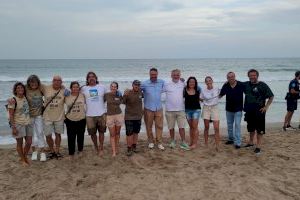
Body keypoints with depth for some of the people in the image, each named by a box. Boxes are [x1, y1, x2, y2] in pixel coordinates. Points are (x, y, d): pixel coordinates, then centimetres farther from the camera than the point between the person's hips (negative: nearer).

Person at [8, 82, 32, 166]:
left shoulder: (25, 97, 5)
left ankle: (25, 157, 32)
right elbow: (11, 115, -12)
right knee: (20, 143, 7)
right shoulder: (13, 100, -12)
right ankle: (22, 160, 23)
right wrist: (13, 127, -15)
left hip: (28, 123, 6)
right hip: (18, 124, -6)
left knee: (29, 142, 9)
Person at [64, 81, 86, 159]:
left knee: (80, 136, 14)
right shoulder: (67, 97, -4)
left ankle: (80, 150, 35)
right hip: (70, 120, 0)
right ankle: (71, 153, 16)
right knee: (71, 137, 2)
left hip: (81, 120, 1)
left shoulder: (82, 96, -4)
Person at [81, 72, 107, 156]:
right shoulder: (84, 88, 1)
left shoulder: (102, 87, 3)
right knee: (92, 133, 10)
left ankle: (101, 148, 23)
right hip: (90, 115, 0)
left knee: (101, 132, 8)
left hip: (101, 114, 0)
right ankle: (96, 146, 34)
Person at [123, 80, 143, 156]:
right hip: (129, 117, -5)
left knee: (136, 132, 15)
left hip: (138, 116, 5)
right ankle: (129, 148, 12)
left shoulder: (140, 92, -3)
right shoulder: (128, 93, -17)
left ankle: (134, 146, 29)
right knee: (129, 133, 0)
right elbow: (123, 102, -22)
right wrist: (125, 96, -39)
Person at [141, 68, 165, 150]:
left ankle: (159, 142, 14)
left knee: (159, 126, 3)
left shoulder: (162, 82, 2)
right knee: (149, 126, 8)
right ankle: (151, 142, 24)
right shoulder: (144, 84, -7)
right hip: (148, 109, -2)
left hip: (159, 108, 2)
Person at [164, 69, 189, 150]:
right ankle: (172, 141, 27)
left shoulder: (183, 84, 4)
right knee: (171, 127, 10)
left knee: (181, 127, -1)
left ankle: (183, 142, 9)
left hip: (180, 110, 0)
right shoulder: (166, 84, -1)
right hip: (169, 110, 0)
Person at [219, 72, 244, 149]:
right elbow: (220, 95, 5)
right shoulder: (225, 86, -4)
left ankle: (238, 142, -4)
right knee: (229, 125, 15)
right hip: (229, 109, 4)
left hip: (238, 109, -4)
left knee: (237, 125, -7)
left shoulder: (241, 85, -12)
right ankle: (231, 139, 31)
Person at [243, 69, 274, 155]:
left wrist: (266, 106, -12)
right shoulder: (246, 84, 5)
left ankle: (258, 146, 9)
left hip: (259, 111, -5)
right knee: (251, 128, 19)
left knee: (259, 129, 1)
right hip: (249, 111, 5)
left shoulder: (263, 85, -9)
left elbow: (271, 96, -6)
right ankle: (251, 142, 36)